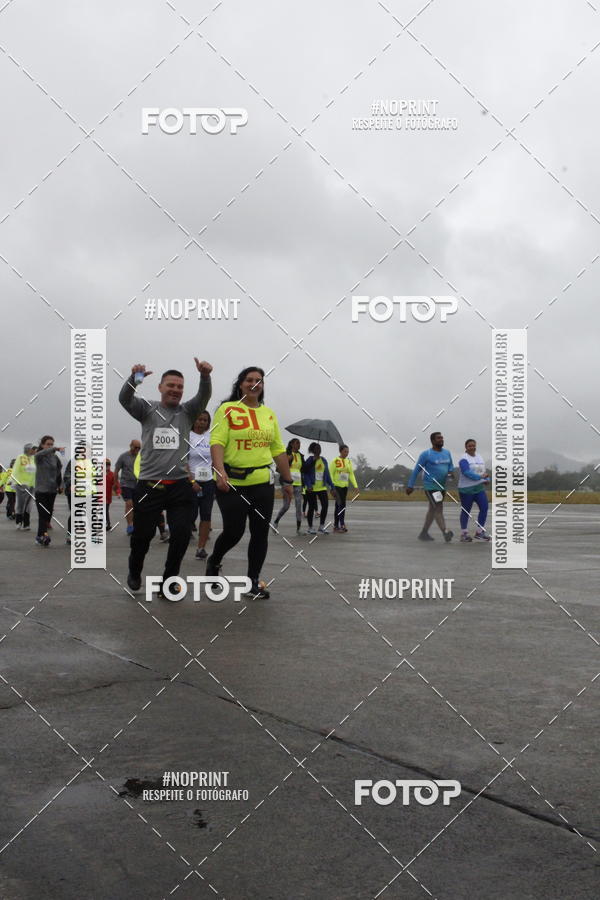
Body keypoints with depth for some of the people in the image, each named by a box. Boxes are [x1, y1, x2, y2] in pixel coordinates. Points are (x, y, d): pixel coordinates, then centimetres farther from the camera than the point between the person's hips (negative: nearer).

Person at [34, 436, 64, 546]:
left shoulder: (55, 457, 7)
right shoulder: (38, 457, -5)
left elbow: (59, 471, 16)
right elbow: (42, 453, -30)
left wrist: (60, 485, 5)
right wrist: (55, 449, -44)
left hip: (52, 490, 4)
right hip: (41, 490, -4)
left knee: (48, 514, 5)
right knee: (42, 513, -13)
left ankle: (39, 537, 14)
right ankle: (44, 534, -27)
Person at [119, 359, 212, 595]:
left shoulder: (187, 411, 9)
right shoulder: (147, 409, 6)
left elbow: (204, 396, -9)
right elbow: (124, 398, -13)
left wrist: (205, 376, -32)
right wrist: (134, 377, -34)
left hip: (180, 486, 1)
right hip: (149, 485, -1)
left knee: (182, 535, -8)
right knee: (142, 535, 10)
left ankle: (168, 582, 11)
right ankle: (134, 571, 40)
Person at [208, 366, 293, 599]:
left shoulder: (269, 414, 13)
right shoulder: (227, 410, -2)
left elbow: (278, 450, 16)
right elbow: (217, 442, -12)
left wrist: (287, 480, 15)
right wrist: (220, 471, -26)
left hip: (262, 483, 5)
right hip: (232, 483, -5)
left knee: (260, 533, 3)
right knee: (234, 531, -3)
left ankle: (253, 582, 15)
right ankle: (214, 562, 28)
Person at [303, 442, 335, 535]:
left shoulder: (323, 460, 11)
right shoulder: (310, 460, -5)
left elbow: (327, 474, 14)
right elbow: (305, 473, -10)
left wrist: (331, 486, 10)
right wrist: (309, 485, -22)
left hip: (322, 487, 4)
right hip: (312, 488, -4)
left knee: (325, 505, -6)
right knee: (312, 507, 3)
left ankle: (322, 526, 8)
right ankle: (310, 528, 15)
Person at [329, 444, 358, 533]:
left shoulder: (349, 461, 11)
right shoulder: (335, 461, -7)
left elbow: (351, 474, 12)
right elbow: (331, 474, -8)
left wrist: (355, 485, 2)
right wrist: (332, 486, -14)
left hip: (345, 486, 6)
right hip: (337, 486, -6)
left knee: (338, 505, 10)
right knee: (341, 505, -14)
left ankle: (336, 525, 14)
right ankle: (342, 525, -15)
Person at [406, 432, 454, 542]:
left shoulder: (447, 453, 6)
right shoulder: (426, 454, -12)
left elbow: (450, 466, 16)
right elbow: (416, 470, -7)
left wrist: (450, 473, -9)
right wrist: (410, 486, -5)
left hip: (441, 487, 7)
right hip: (430, 487, -7)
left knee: (432, 510, 11)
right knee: (439, 509, -17)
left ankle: (423, 534, 21)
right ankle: (446, 533, -24)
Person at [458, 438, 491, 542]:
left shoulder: (480, 458, 14)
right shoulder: (464, 459, -10)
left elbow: (483, 472, 18)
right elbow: (467, 473, -23)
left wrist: (487, 480, -2)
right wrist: (480, 477, -24)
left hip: (479, 488, 6)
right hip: (466, 489, -6)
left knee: (484, 508, -5)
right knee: (466, 511, 3)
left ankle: (479, 532, 6)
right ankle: (464, 534, 15)